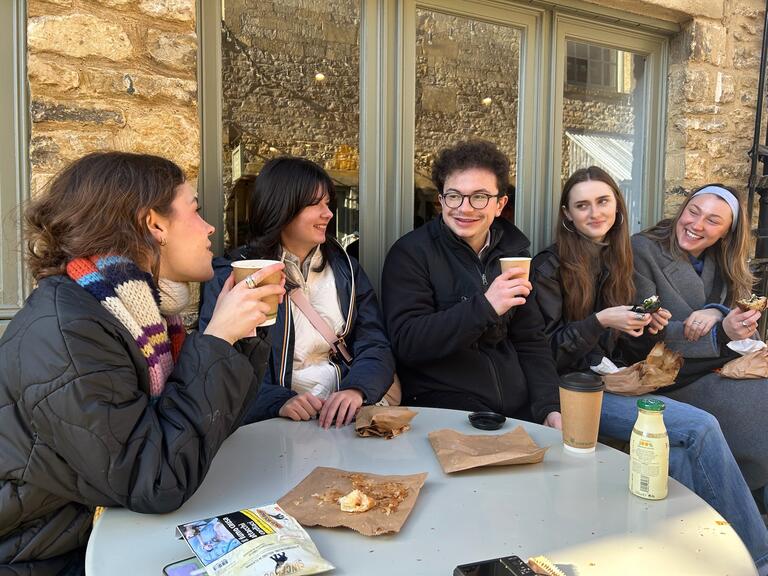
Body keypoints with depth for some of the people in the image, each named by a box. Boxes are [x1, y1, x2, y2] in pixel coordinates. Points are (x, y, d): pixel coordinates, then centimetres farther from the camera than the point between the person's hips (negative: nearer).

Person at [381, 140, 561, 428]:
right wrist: (485, 307, -24)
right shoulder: (410, 253, -6)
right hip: (439, 402, -5)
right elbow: (407, 344, -16)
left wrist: (549, 408, -3)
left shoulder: (512, 252, 10)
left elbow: (531, 342, 12)